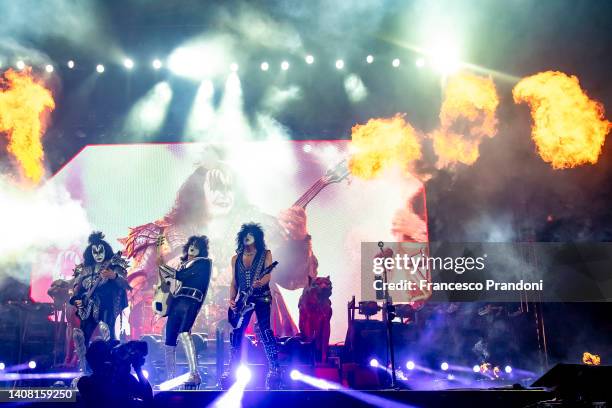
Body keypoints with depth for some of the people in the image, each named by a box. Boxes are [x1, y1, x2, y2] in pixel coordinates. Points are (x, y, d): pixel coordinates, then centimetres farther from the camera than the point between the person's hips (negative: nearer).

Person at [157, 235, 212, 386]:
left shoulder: (203, 262, 2)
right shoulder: (184, 263, 24)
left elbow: (181, 276, -6)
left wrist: (162, 265, 1)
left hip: (190, 301, -8)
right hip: (176, 301, 8)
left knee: (184, 333, -29)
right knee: (169, 339, 6)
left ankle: (194, 374, -34)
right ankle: (170, 379, 17)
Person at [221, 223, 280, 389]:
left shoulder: (265, 254, 2)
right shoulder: (236, 258, 12)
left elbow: (268, 275, -11)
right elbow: (234, 283, 12)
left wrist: (261, 282, -34)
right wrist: (232, 299, -4)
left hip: (262, 297, -4)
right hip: (243, 299, 4)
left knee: (265, 330, -16)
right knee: (236, 333, 1)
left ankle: (274, 369, -10)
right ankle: (232, 370, 12)